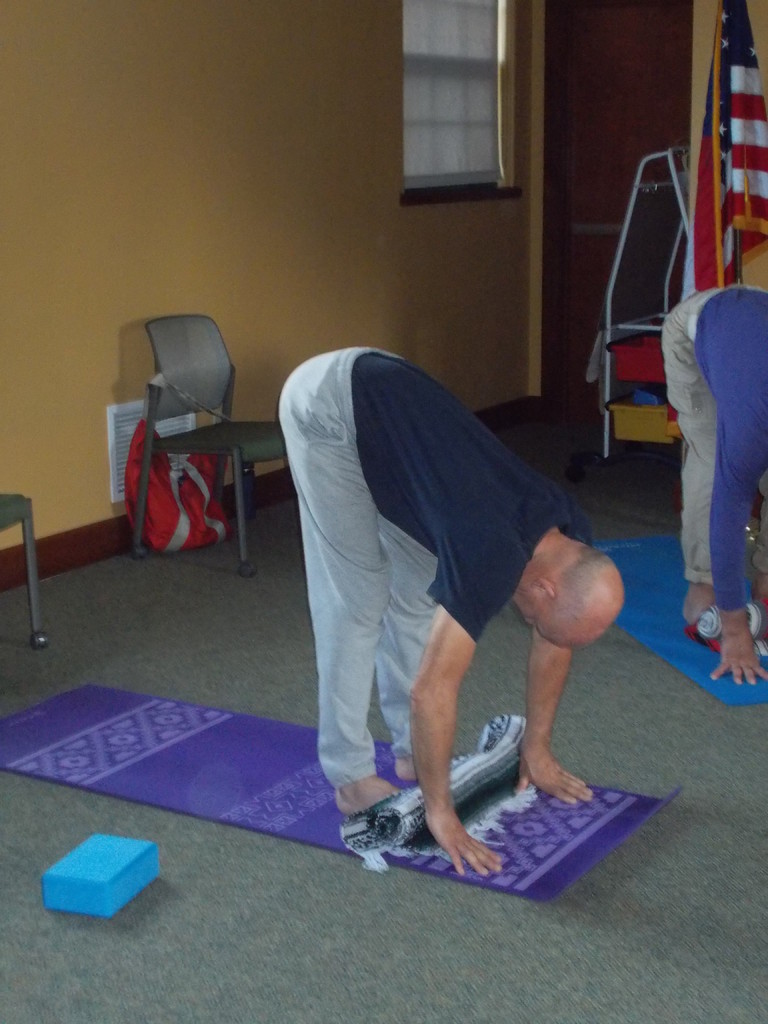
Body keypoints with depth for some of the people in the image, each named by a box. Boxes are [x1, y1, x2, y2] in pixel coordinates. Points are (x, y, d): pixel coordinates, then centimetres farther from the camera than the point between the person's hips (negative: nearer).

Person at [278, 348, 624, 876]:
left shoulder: (569, 535, -8)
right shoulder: (495, 557, -31)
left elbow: (554, 644, 9)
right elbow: (432, 690, -27)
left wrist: (537, 749, 15)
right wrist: (440, 810, -18)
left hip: (386, 392, 8)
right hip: (328, 403, -8)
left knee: (418, 591, 9)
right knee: (357, 599, -7)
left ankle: (413, 752, 20)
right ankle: (350, 776, 4)